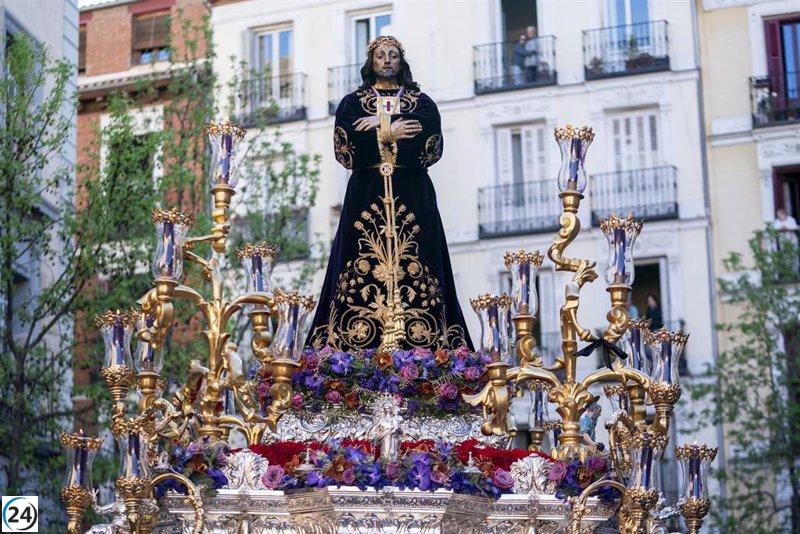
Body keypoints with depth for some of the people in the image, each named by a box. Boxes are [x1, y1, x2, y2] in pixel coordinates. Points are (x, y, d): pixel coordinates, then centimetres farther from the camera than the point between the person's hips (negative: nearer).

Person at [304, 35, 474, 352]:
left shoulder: (422, 102, 15)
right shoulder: (352, 103, 15)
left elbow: (432, 146, -4)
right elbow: (344, 147, -2)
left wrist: (380, 126, -6)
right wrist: (390, 133, -7)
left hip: (412, 196, 0)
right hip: (366, 196, 0)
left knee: (413, 264, -9)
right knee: (364, 265, -10)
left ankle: (418, 344, -12)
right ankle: (357, 351, -13)